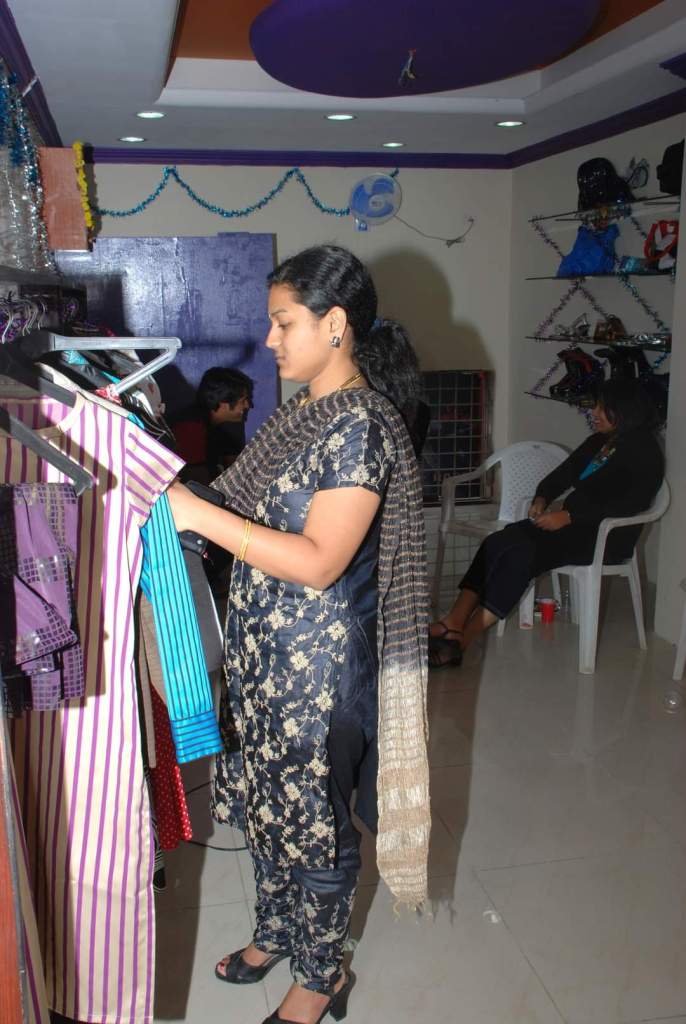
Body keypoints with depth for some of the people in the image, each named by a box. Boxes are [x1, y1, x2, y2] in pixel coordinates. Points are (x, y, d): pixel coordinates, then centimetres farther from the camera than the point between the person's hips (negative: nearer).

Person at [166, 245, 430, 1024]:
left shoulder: (361, 424, -21)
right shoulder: (302, 412, 7)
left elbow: (318, 561, -27)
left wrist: (196, 513, -28)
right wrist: (185, 501, 2)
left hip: (319, 660, -9)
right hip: (264, 648, 9)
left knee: (313, 815, 9)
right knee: (264, 800, 22)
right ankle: (276, 934, 46)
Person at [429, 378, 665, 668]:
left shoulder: (644, 452, -8)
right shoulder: (599, 441, 17)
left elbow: (629, 503, -20)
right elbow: (564, 472, 16)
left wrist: (568, 516, -25)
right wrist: (542, 498, -6)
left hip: (607, 537, -8)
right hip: (574, 523, 8)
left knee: (522, 553, -29)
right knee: (497, 543, -18)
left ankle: (462, 639, -29)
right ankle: (454, 623, -27)